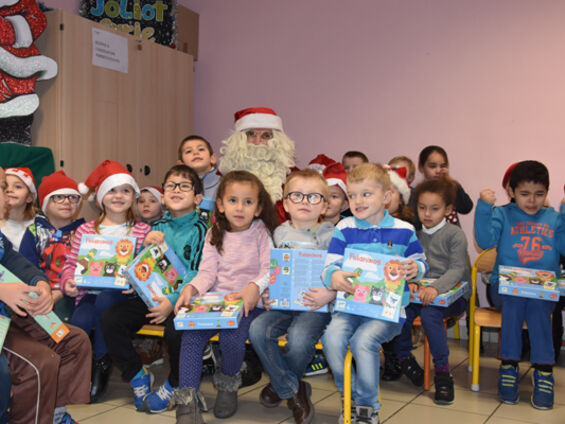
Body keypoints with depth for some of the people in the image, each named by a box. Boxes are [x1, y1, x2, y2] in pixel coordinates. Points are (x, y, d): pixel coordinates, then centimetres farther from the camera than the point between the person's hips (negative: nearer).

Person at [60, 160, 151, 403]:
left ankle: (101, 361, -9)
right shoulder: (85, 230, 12)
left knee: (104, 301, -34)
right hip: (89, 293, 1)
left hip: (120, 293, -1)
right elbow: (71, 264, 10)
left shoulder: (142, 231, 8)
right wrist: (68, 282, -10)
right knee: (79, 321, -28)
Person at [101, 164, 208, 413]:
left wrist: (173, 301, -28)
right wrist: (146, 245, -8)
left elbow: (197, 273, -14)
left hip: (182, 298, -5)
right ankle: (137, 375, 7)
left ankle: (174, 384, -1)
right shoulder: (156, 228, 13)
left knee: (175, 331, -33)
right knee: (110, 320, -14)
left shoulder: (199, 230, -3)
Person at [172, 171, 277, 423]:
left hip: (248, 303, -3)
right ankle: (187, 402, -16)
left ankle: (228, 384, 5)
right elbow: (207, 272, 4)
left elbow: (269, 269, -9)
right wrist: (191, 288, -18)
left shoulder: (261, 233, 2)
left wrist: (255, 287, -30)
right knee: (191, 335, -23)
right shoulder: (214, 235, 12)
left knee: (231, 337, -29)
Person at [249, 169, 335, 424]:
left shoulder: (330, 235, -1)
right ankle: (292, 390, -2)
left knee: (299, 340, -30)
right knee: (258, 330, -22)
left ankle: (279, 384, 6)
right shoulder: (280, 233, 12)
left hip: (316, 305, -4)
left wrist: (329, 294, -23)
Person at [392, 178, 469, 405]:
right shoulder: (416, 234, 11)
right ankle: (404, 356, 2)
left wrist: (436, 287, -31)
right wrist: (409, 281, -18)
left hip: (453, 294, -4)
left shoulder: (455, 234, -5)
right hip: (421, 292, 4)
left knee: (429, 311, -32)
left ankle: (443, 370, -18)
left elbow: (457, 269, -15)